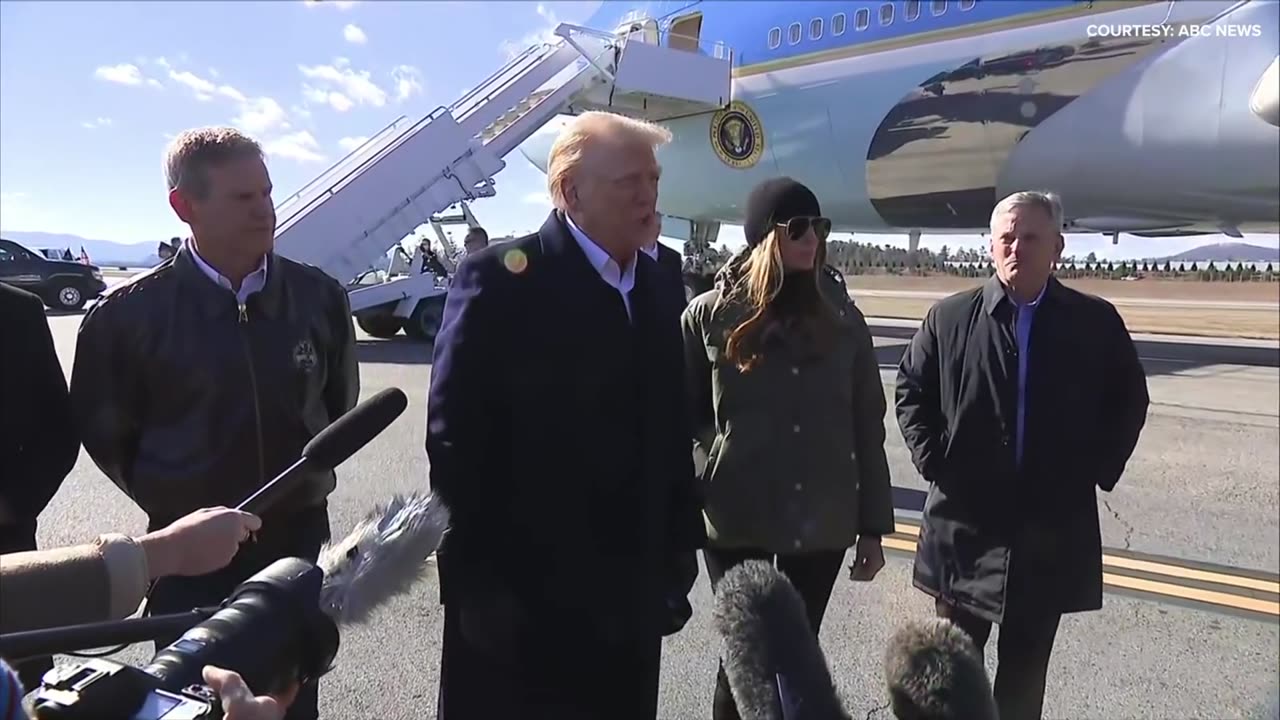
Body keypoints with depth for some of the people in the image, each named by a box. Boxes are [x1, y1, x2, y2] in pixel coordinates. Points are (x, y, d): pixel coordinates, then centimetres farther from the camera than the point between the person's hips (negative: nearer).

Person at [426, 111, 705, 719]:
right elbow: (455, 440, -15)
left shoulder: (656, 286, 7)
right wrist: (475, 582, -15)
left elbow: (669, 431, 9)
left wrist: (678, 551, 7)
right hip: (518, 599, -5)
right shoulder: (500, 278, -12)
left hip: (629, 600, 6)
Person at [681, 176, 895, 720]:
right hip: (736, 519, -2)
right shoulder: (710, 315, -4)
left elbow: (867, 428, 6)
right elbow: (682, 414, 3)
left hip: (821, 523, 2)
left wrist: (873, 525, 5)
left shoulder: (841, 318, 4)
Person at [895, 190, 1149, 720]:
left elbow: (1130, 399, 10)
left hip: (1052, 522, 1)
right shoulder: (949, 318, -3)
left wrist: (1099, 469, 1)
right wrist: (933, 460, -3)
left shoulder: (1096, 322, 0)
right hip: (966, 516, 0)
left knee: (1026, 665, 13)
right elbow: (910, 389, 5)